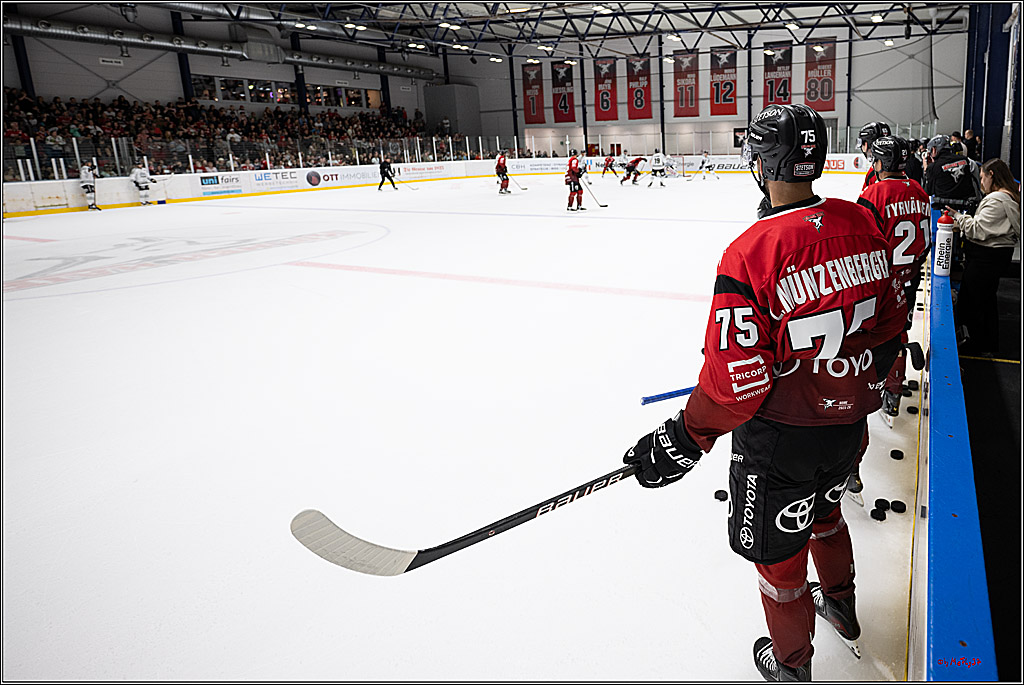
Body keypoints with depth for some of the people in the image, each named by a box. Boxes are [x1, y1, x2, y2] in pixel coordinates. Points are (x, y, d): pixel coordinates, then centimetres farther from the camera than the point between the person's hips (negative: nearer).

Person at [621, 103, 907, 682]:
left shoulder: (750, 254, -26)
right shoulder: (863, 226, -5)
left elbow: (738, 376, -26)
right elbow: (891, 324, 7)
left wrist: (685, 440, -15)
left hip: (781, 434, -7)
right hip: (848, 418, 7)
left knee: (778, 548, 16)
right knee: (825, 509, 33)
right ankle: (841, 602, 58)